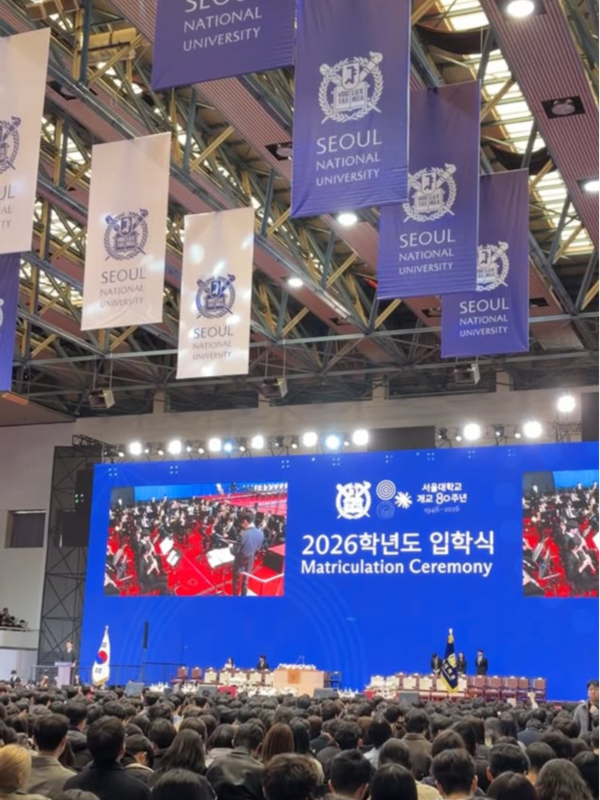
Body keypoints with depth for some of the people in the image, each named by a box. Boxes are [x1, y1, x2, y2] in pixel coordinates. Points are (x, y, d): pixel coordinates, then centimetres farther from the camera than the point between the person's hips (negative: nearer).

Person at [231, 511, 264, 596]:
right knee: (245, 580, 24)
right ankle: (243, 595, 38)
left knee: (236, 580, 16)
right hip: (251, 561, 5)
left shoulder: (243, 534, -32)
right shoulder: (261, 533, -13)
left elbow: (235, 551, -22)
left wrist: (231, 547, -1)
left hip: (240, 561, -5)